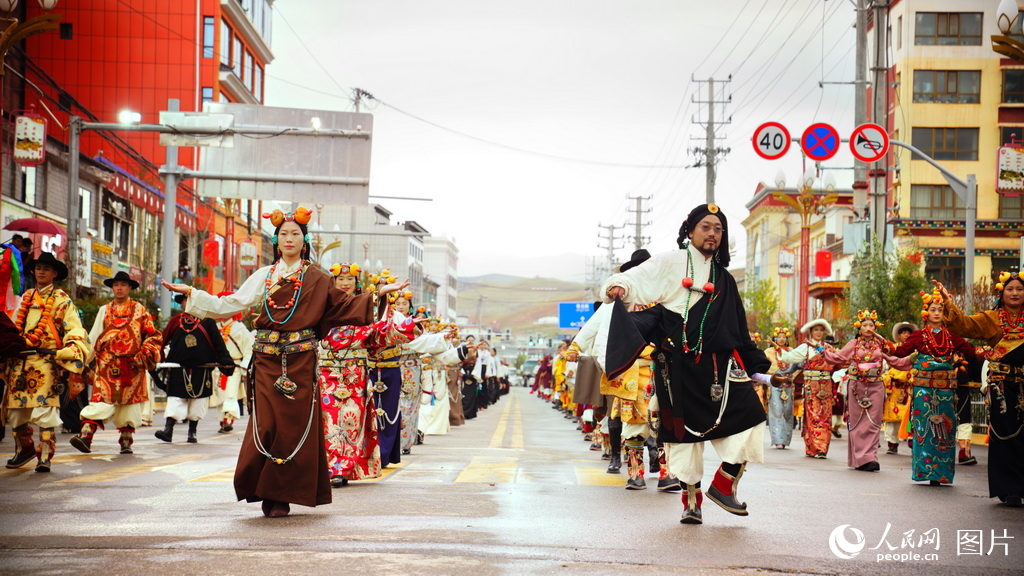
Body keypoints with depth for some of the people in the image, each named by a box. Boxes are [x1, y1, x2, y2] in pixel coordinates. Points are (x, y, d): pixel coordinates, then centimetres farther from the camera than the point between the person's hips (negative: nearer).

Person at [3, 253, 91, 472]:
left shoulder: (61, 300, 5)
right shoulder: (26, 298, 20)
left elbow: (75, 332, -2)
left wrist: (71, 357, -17)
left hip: (46, 361, -5)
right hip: (19, 361, 5)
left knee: (44, 409, -12)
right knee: (14, 409, 6)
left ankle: (45, 457, -7)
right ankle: (24, 448, 26)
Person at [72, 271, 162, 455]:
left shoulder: (140, 310, 11)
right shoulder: (104, 310, 16)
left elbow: (153, 336, 8)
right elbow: (93, 338, 15)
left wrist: (144, 355, -6)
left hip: (131, 366, 0)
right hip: (107, 365, 0)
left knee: (129, 401, 4)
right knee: (101, 399, -13)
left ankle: (126, 441, 13)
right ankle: (86, 435, -24)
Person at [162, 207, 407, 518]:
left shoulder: (317, 279, 8)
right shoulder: (265, 276, 12)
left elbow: (344, 305, 12)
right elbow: (228, 305, 12)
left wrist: (376, 296, 2)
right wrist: (191, 293, 9)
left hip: (300, 361, -1)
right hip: (267, 360, 1)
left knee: (294, 425, -4)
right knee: (266, 425, -6)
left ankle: (282, 496, 3)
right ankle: (270, 493, 3)